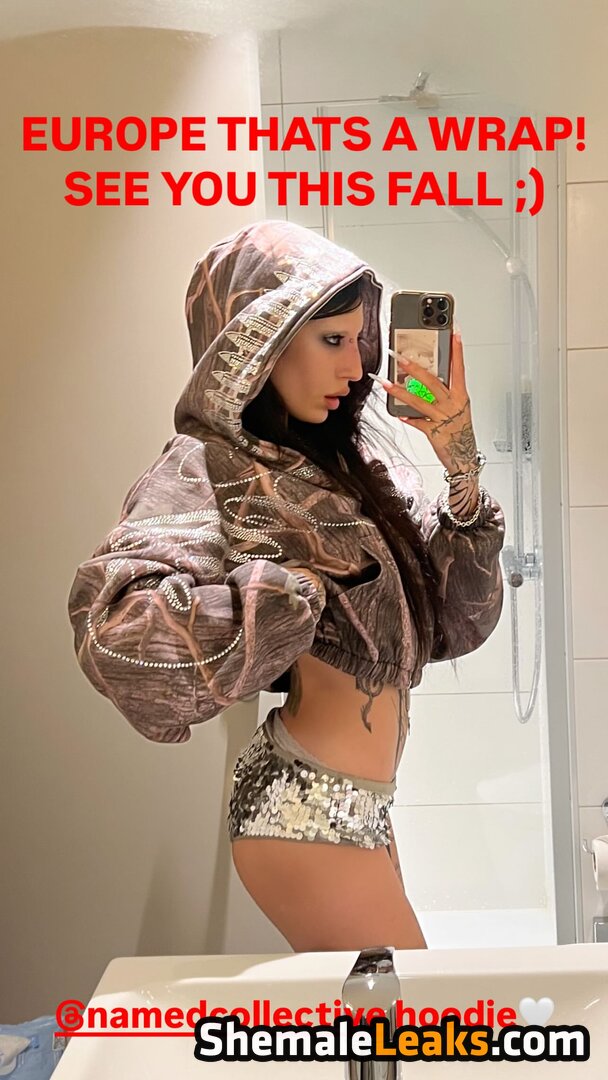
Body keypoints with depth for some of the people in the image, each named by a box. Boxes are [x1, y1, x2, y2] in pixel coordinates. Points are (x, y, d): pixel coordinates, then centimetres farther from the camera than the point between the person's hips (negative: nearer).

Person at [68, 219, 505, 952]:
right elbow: (118, 628, -34)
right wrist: (303, 589, -22)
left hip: (355, 808, 7)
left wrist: (463, 471, -9)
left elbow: (454, 624, 3)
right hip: (306, 815, -7)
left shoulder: (345, 461, 5)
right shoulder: (205, 468, -14)